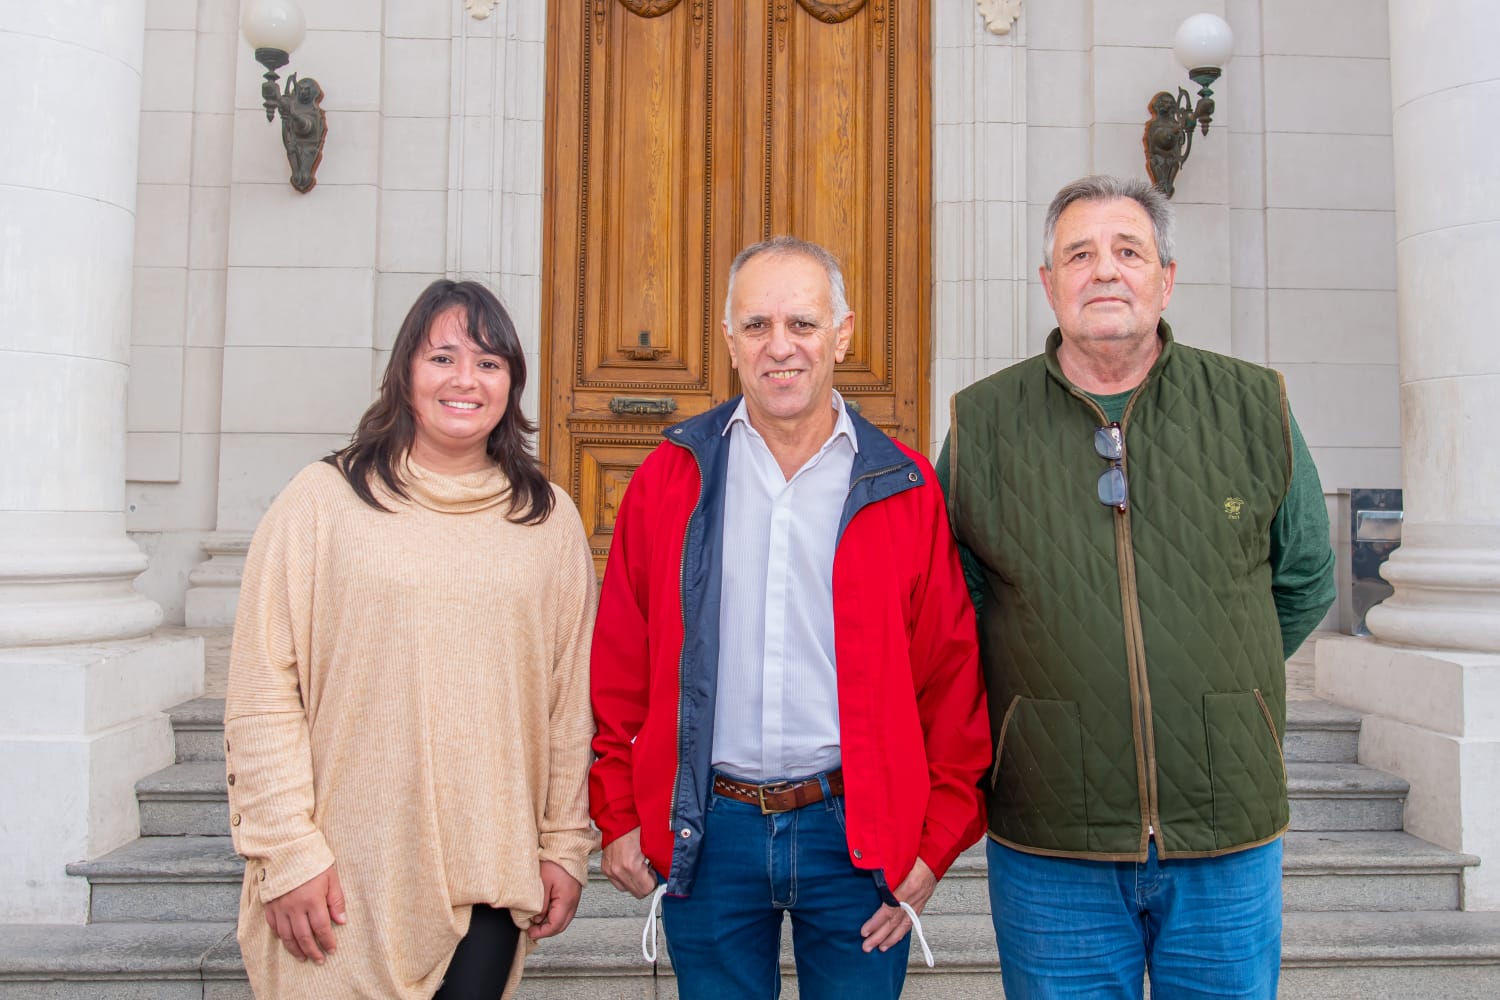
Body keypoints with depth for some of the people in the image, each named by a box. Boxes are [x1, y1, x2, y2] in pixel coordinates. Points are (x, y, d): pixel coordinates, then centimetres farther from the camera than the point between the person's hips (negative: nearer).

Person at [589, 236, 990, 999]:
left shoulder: (903, 488, -1)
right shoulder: (670, 478, 1)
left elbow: (952, 674, 0)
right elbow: (619, 666, 4)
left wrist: (937, 840, -1)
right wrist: (619, 815, 3)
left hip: (859, 833, 0)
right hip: (704, 833, 1)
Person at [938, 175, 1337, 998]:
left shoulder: (1254, 408, 1)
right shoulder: (982, 424, -2)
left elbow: (1304, 582, 13)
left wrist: (1208, 687, 12)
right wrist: (1040, 697, 7)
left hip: (1229, 840, 1)